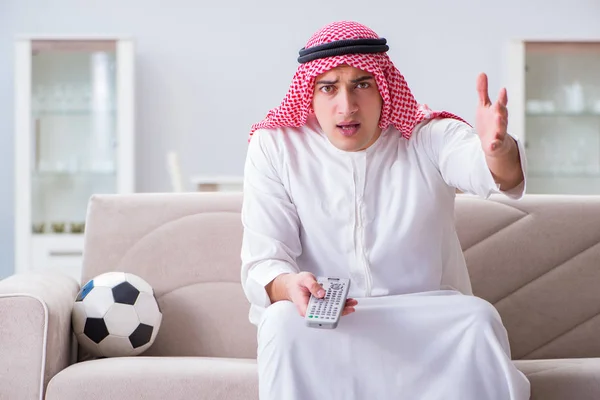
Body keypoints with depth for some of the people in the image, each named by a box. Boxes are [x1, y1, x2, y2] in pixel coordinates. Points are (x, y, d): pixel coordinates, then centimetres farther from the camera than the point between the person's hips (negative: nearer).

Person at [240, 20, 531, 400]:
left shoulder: (429, 138, -6)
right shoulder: (274, 148, -4)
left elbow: (484, 169, -29)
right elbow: (262, 261, -10)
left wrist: (496, 150, -56)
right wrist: (287, 286, -36)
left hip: (428, 324, 1)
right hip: (321, 328, 0)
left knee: (478, 319, -29)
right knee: (283, 322, -32)